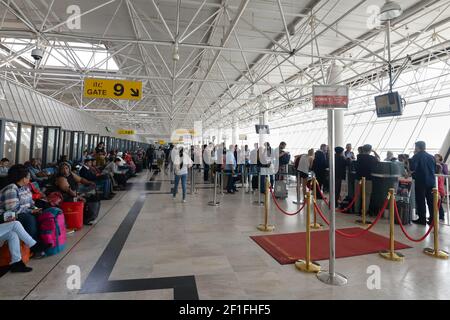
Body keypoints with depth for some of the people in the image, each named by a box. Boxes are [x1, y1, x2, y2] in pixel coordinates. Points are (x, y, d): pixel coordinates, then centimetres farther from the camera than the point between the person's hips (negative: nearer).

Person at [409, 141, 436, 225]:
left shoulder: (417, 156, -8)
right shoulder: (431, 157, 9)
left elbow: (412, 168, -17)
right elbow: (435, 169, 17)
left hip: (420, 181, -5)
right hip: (431, 181, 5)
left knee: (421, 201, 1)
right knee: (431, 201, 9)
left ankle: (422, 219, 4)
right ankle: (432, 220, 12)